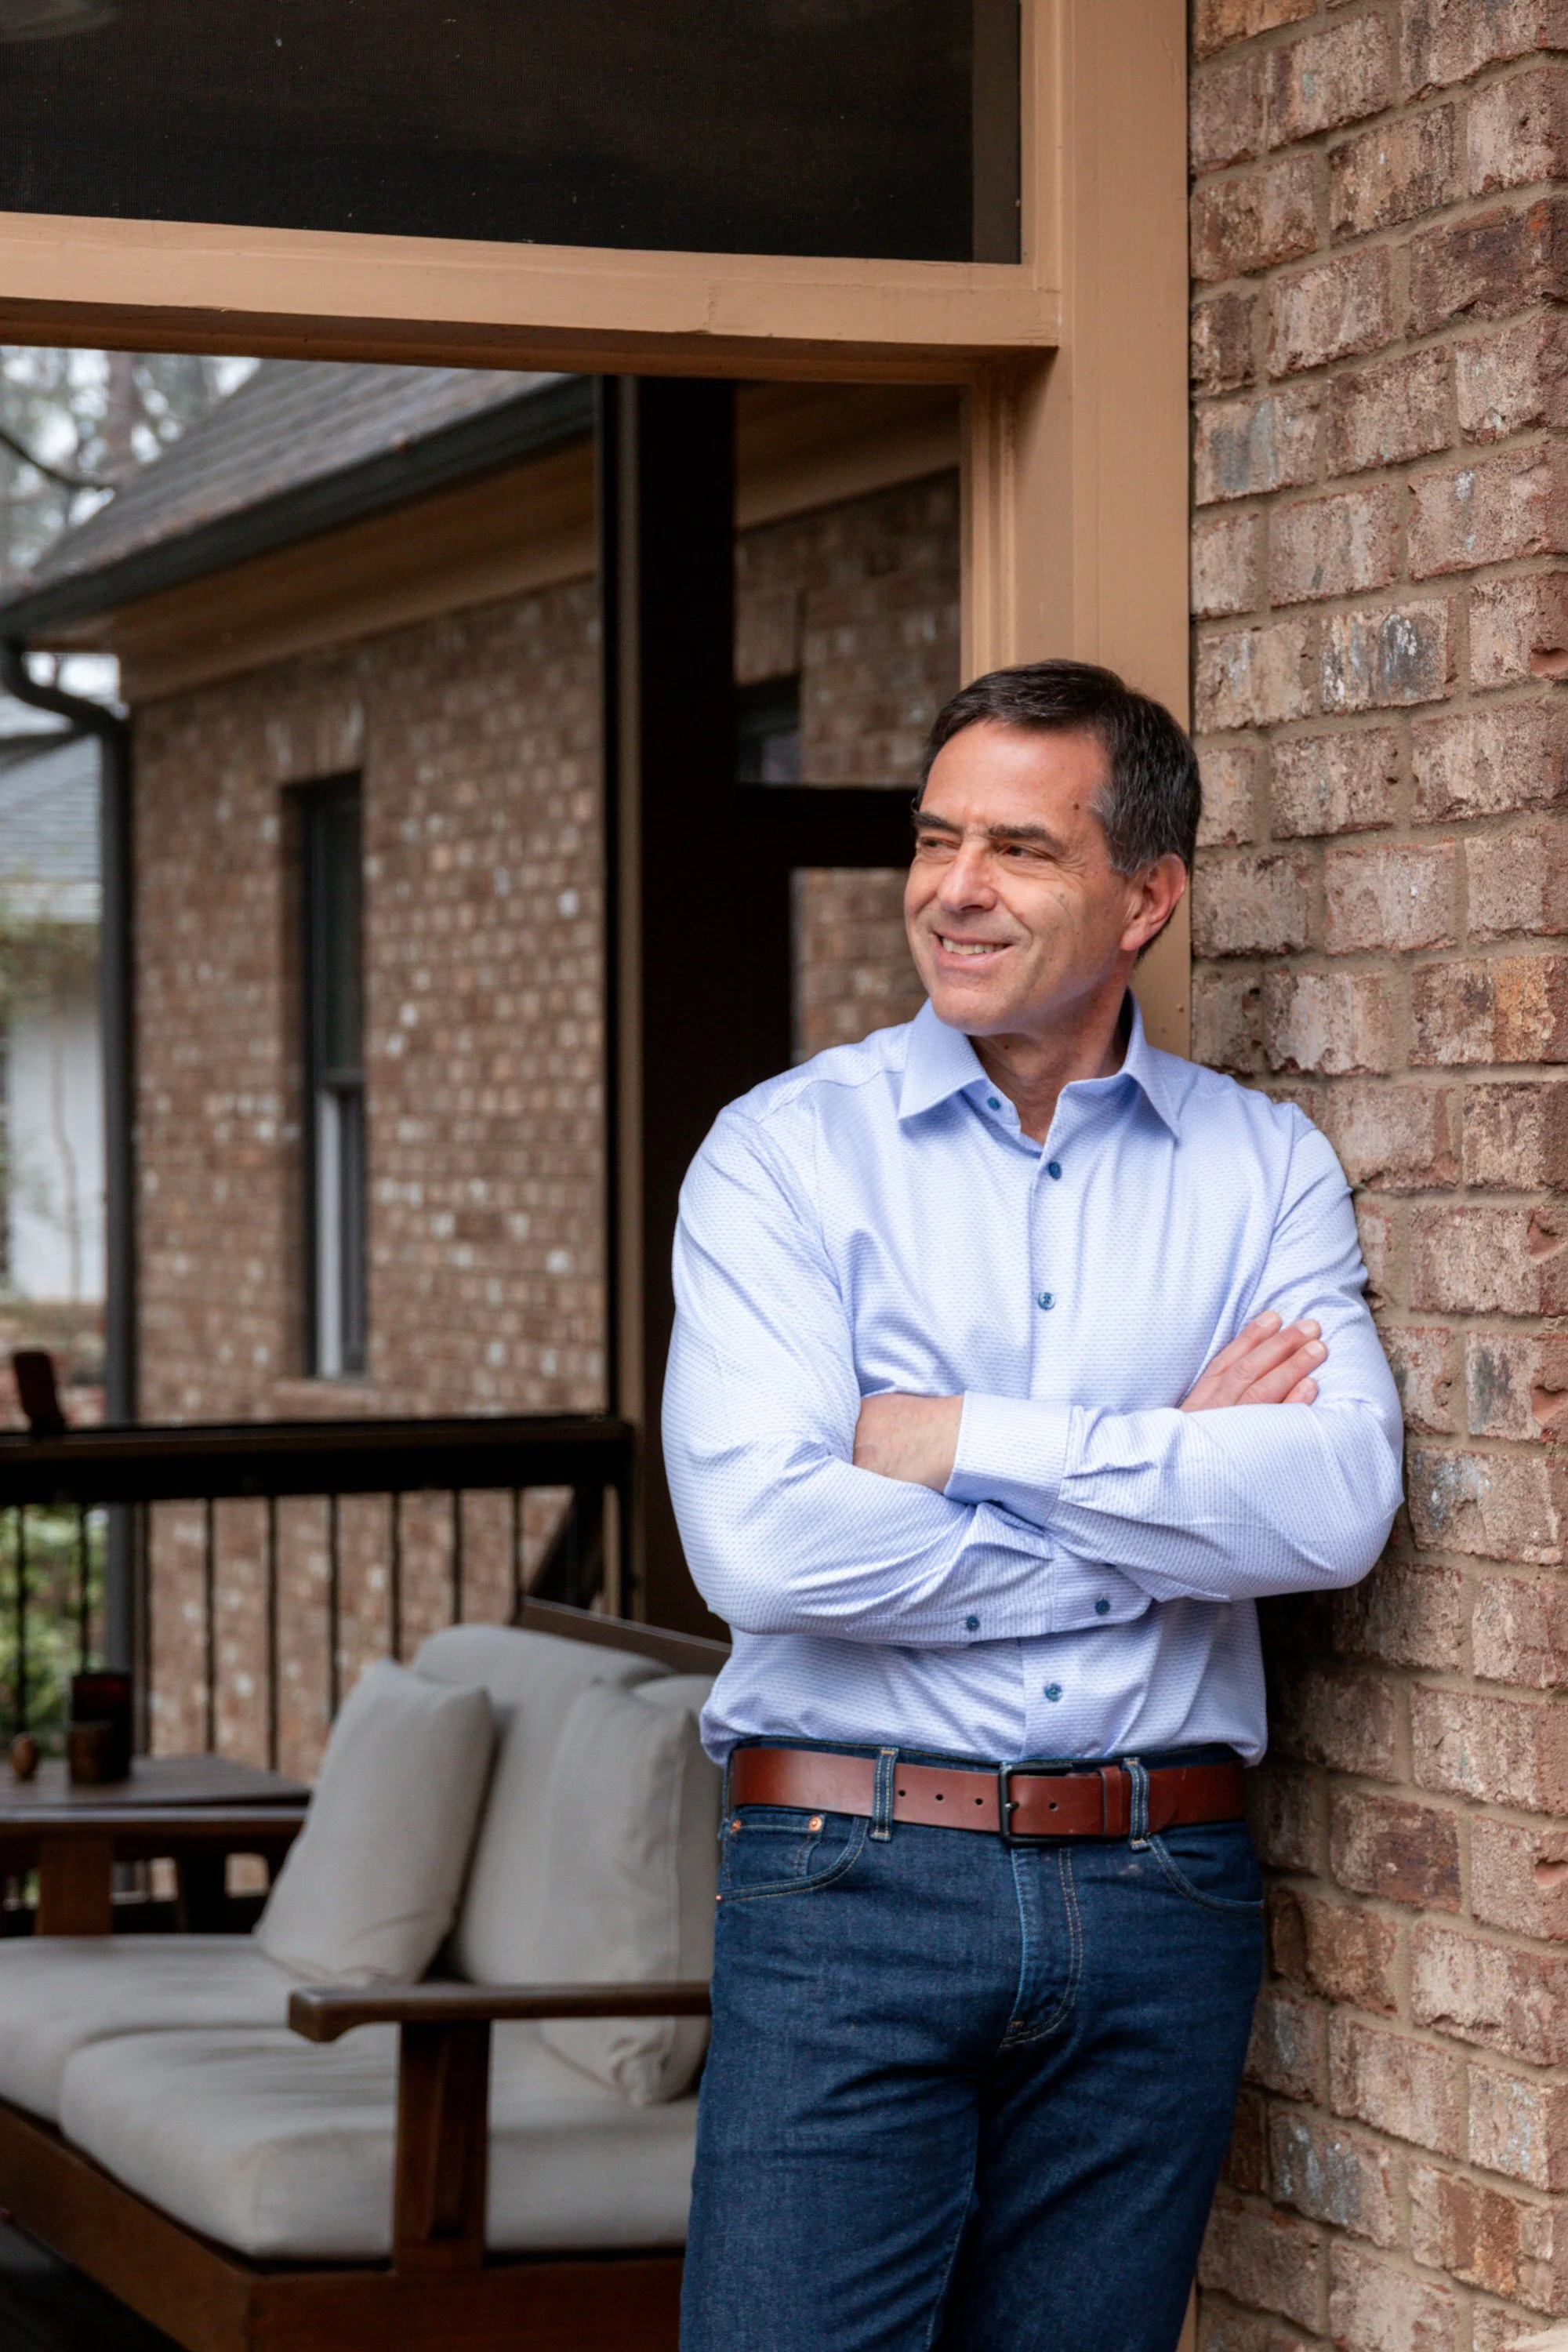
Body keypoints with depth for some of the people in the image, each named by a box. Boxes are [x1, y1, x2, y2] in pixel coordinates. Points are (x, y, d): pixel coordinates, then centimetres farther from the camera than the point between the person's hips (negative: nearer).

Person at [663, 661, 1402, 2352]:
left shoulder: (1263, 1167, 7)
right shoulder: (786, 1153, 0)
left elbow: (1340, 1505, -10)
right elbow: (761, 1543, -15)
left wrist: (972, 1444, -12)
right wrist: (1165, 1482, -8)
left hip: (1157, 1898, 3)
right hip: (849, 1890, -2)